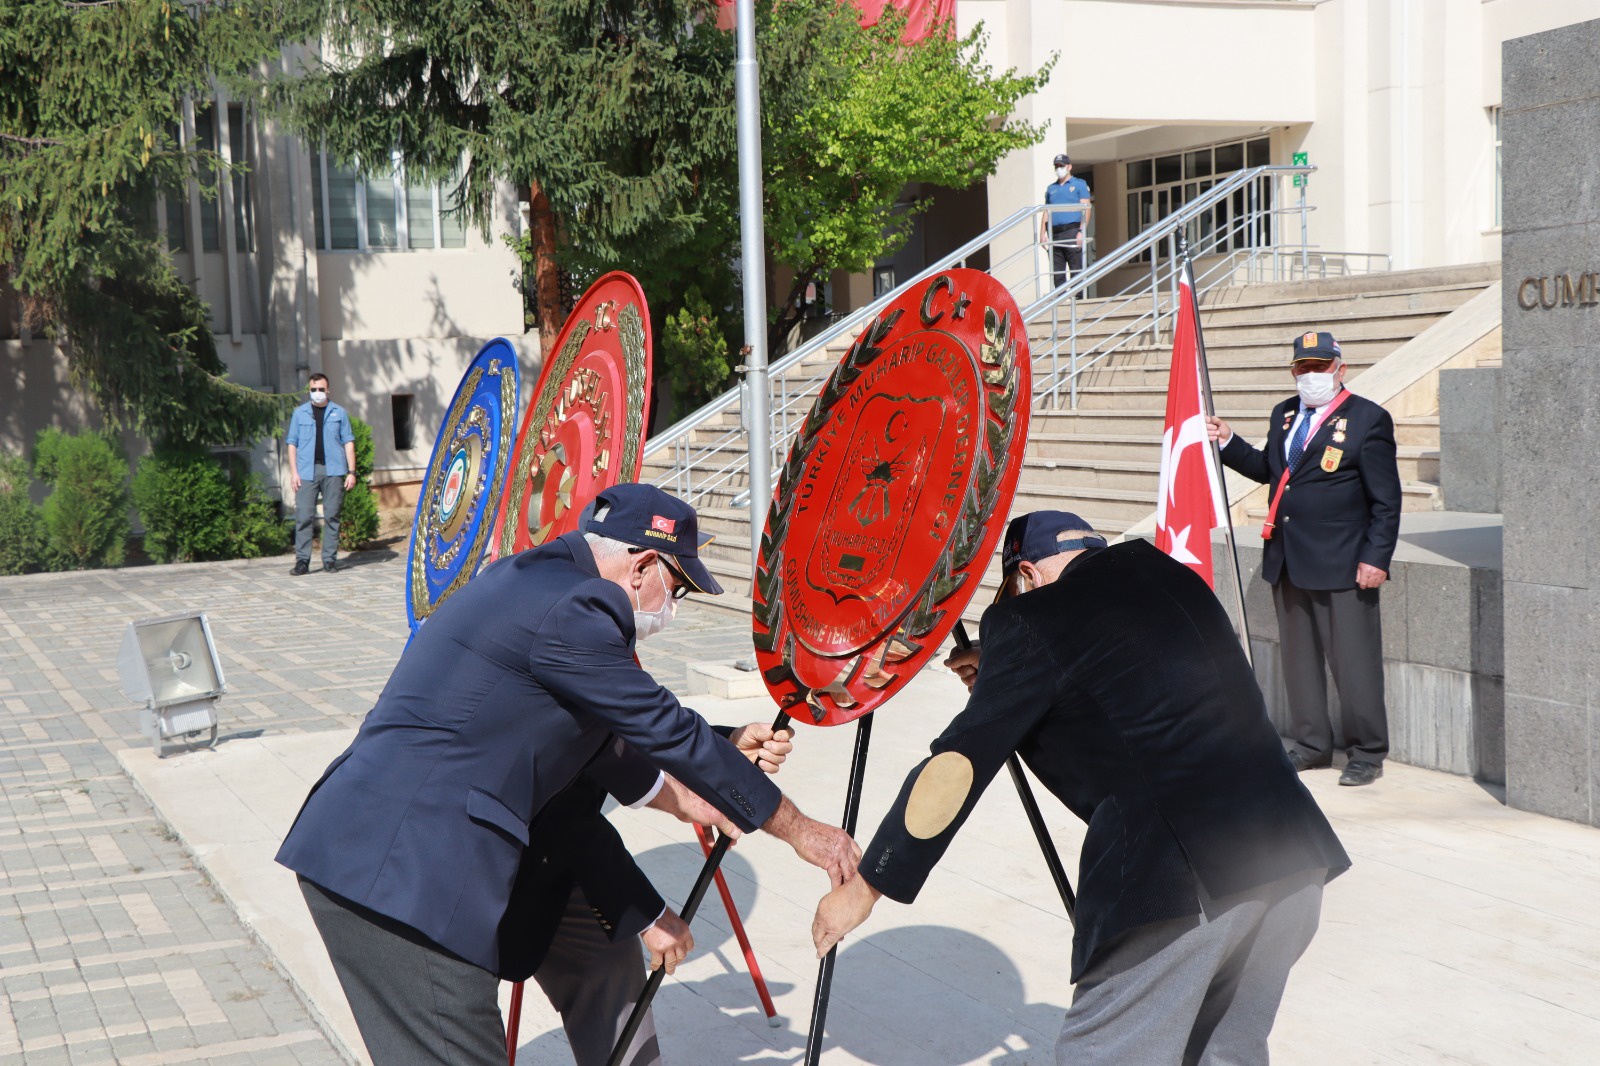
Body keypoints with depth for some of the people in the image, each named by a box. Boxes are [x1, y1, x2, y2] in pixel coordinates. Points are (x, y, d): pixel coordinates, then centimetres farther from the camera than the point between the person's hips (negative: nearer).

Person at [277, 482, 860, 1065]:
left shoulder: (536, 579, 15)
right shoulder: (570, 611, -15)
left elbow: (591, 737, 26)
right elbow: (670, 731, -9)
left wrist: (687, 798, 31)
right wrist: (799, 829, 1)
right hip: (396, 870, -10)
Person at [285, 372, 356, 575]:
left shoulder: (339, 413, 11)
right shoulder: (299, 413, 11)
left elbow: (348, 442, 9)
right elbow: (292, 443, 10)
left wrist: (352, 471, 1)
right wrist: (293, 472, 1)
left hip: (333, 471, 0)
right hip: (307, 472, 0)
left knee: (332, 516, 1)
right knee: (303, 516, -6)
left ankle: (330, 560, 7)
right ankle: (302, 560, -3)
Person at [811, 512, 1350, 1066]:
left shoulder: (1032, 622, 0)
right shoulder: (1171, 574, 20)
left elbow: (957, 767, -2)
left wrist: (865, 887, 5)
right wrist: (1002, 669, 39)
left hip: (1181, 878, -8)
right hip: (1293, 854, 8)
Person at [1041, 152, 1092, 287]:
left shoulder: (1079, 184, 8)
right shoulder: (1051, 188, 21)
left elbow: (1086, 209, -1)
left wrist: (1081, 232, -13)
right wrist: (1042, 233, 7)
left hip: (1072, 232, -5)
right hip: (1054, 235, 5)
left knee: (1077, 271, -7)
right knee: (1056, 273, 3)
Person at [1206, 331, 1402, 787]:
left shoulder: (1368, 419, -6)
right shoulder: (1284, 414, 13)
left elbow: (1386, 500, -7)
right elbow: (1267, 468, 24)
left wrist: (1376, 558, -13)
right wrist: (1228, 442, 12)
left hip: (1342, 564, -7)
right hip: (1288, 561, 7)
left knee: (1353, 661, -2)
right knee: (1299, 658, 14)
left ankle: (1367, 754, 9)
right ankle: (1311, 744, 27)